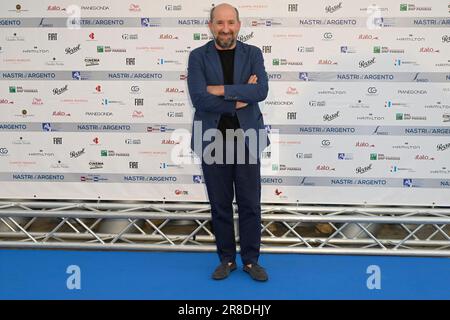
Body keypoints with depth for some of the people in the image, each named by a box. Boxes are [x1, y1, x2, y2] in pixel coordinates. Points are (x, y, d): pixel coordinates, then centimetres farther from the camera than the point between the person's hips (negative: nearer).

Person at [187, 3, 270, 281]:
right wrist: (239, 99, -12)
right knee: (220, 204, 10)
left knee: (250, 204, 6)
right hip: (213, 141, 0)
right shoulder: (198, 57, 1)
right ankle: (227, 259, 26)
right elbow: (198, 98, -13)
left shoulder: (253, 54, 4)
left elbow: (261, 91, -12)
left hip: (247, 139, 1)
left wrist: (222, 90, -16)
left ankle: (251, 260, 22)